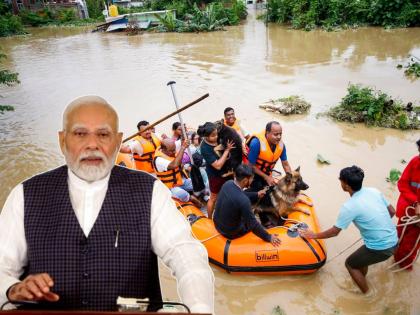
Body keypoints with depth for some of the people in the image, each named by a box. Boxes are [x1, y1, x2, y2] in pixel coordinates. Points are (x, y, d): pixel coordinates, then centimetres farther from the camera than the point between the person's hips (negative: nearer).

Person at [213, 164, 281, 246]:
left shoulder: (228, 183, -13)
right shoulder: (243, 200, -35)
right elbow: (253, 224, -23)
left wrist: (256, 195, 19)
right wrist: (269, 237, -10)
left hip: (218, 223, 6)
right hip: (230, 232, -6)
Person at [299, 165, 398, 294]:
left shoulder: (349, 207, -20)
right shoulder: (374, 191, -2)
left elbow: (334, 232, -10)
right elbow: (392, 212, 10)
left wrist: (314, 235, 4)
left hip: (380, 249, -7)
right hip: (394, 241, 7)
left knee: (350, 263, 18)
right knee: (361, 255, 32)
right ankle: (362, 279, 53)